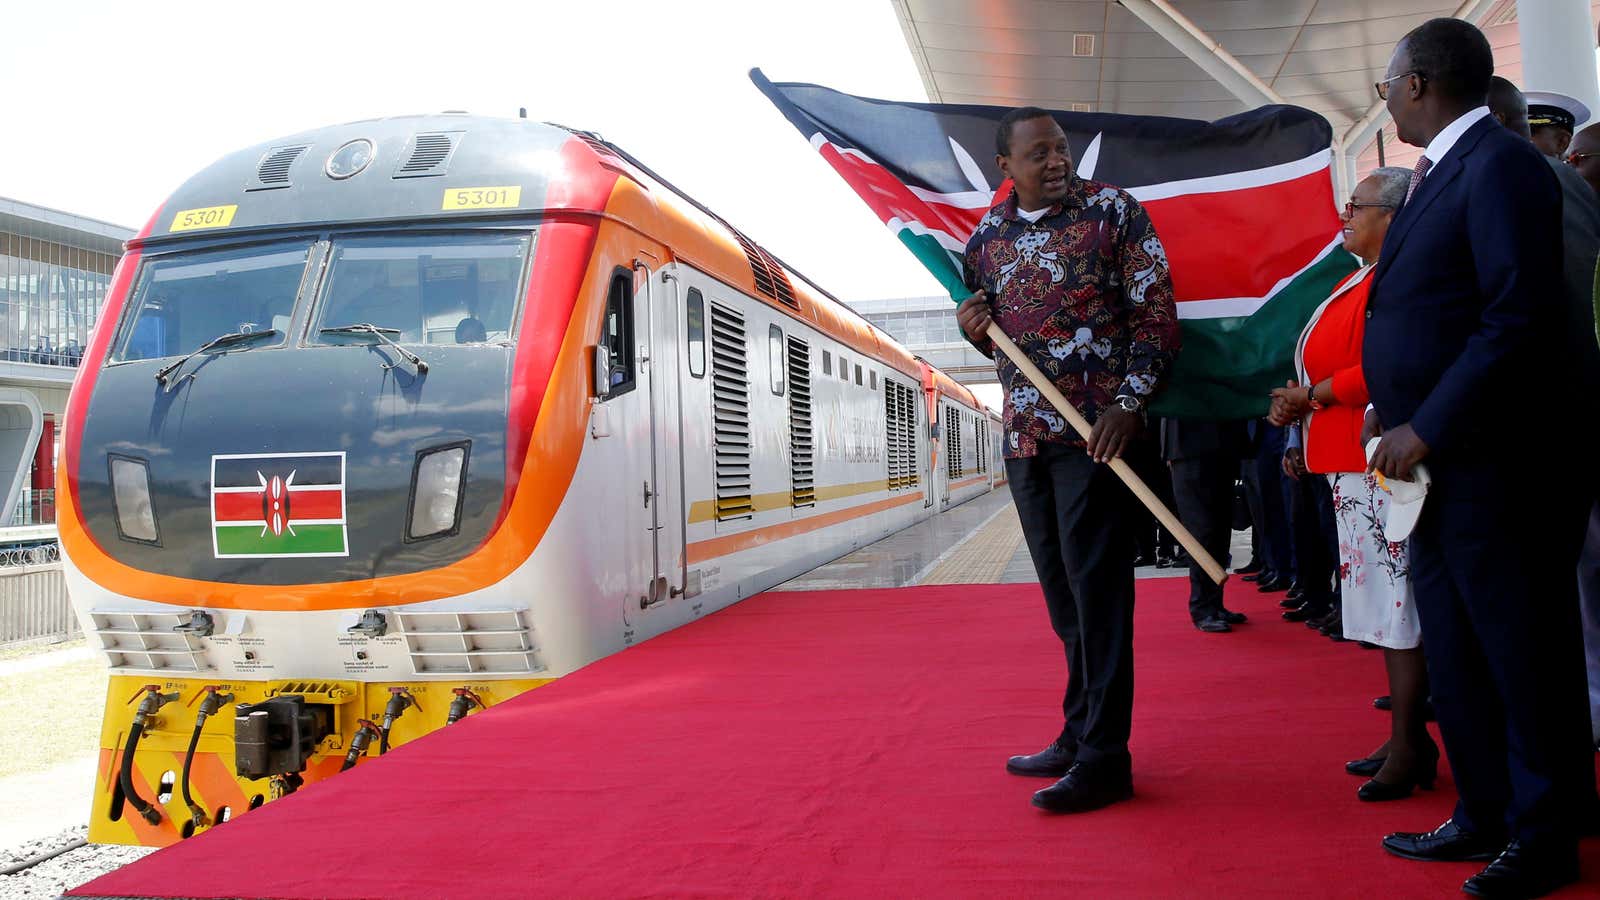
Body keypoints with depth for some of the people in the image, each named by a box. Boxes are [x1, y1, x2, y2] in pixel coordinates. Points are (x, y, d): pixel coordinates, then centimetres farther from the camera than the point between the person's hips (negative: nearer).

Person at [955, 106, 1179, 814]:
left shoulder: (1113, 211, -3)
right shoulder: (985, 237, 12)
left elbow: (1156, 312, -5)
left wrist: (1130, 403, -17)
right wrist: (973, 325, 0)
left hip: (1096, 430, -6)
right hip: (1023, 436, 6)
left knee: (1097, 589, -5)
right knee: (1062, 594, 13)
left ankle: (1104, 758, 1)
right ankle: (1078, 735, 24)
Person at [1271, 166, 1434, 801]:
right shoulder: (1358, 281, 20)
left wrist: (1312, 396, -13)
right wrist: (1298, 403, 8)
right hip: (1353, 465, 10)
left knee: (1398, 604, -6)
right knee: (1384, 602, 13)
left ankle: (1409, 748, 1)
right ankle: (1407, 737, 21)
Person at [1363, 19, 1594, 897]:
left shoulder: (1500, 165, -13)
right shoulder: (1438, 171, 15)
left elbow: (1520, 322, -21)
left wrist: (1427, 429, -19)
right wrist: (1395, 411, 6)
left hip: (1493, 464, -9)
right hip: (1437, 463, 9)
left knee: (1524, 656, 4)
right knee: (1456, 655, 16)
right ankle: (1484, 816, 29)